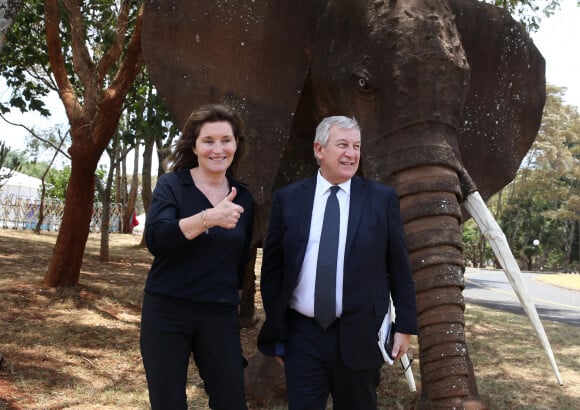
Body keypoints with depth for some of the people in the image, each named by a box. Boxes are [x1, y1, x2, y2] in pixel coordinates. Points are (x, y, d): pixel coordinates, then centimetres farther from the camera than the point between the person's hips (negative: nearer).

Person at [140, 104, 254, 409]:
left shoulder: (244, 199, 7)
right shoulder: (172, 186, -5)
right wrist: (208, 218, -35)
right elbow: (155, 239, -23)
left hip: (220, 316, 3)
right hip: (166, 312, -3)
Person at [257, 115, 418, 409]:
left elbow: (399, 266, 2)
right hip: (302, 335, 0)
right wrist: (275, 331, 3)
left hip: (360, 335, 0)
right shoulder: (287, 198, 2)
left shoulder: (382, 198, 1)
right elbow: (272, 267, 4)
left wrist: (405, 325, 0)